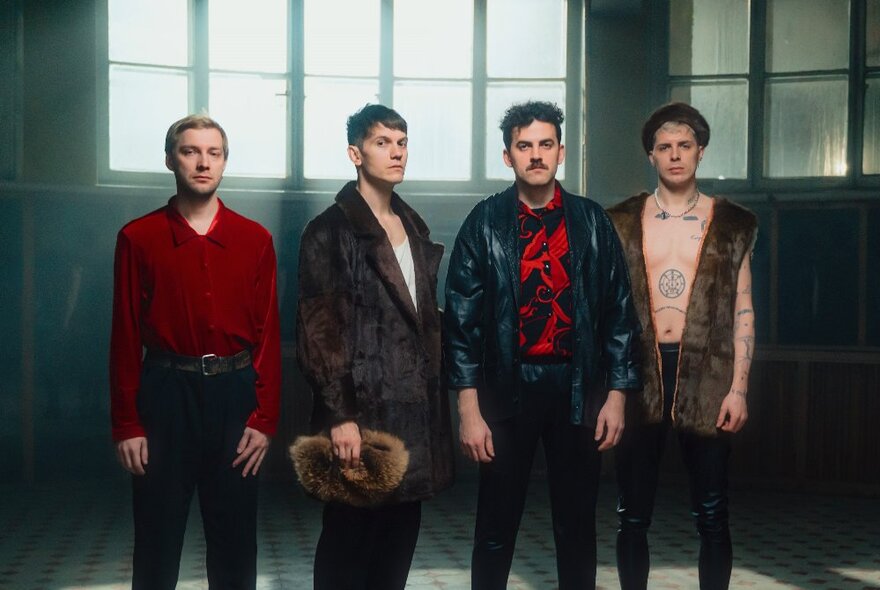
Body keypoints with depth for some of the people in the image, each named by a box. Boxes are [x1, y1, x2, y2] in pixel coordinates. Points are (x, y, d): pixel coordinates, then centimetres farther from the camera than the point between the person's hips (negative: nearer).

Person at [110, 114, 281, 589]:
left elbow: (268, 333, 3)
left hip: (234, 392, 2)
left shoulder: (254, 240, 4)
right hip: (166, 391, -1)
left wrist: (264, 420, -3)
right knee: (157, 537, 7)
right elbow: (125, 336, -1)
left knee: (235, 535, 10)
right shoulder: (139, 238, 0)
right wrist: (126, 425, -4)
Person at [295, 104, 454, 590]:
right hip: (363, 409, -6)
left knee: (402, 532, 10)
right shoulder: (330, 232, -7)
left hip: (416, 408, 7)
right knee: (349, 537, 2)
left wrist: (437, 396, 13)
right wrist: (339, 417, -18)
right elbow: (319, 333, -13)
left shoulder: (414, 228, 15)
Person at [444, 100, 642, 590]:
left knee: (577, 527, 11)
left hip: (578, 388, 2)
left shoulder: (592, 222, 4)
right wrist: (469, 410, -8)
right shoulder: (485, 223, -1)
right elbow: (462, 317, -4)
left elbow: (619, 311, 6)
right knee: (496, 529, 7)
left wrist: (617, 394, 1)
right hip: (508, 387, -1)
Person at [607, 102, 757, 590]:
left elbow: (743, 312, 5)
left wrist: (738, 388, -4)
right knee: (633, 515, 7)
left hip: (704, 376, 0)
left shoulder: (731, 224, 5)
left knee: (711, 515, 5)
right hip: (638, 375, 1)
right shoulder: (621, 222, 6)